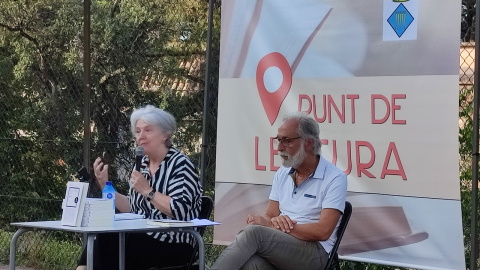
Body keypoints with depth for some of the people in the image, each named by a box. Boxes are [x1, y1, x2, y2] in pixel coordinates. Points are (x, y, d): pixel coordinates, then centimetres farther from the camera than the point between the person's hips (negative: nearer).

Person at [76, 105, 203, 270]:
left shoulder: (180, 164, -7)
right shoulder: (142, 165, 15)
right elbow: (131, 209, 14)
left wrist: (147, 190, -18)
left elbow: (179, 211, -18)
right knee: (101, 240, -22)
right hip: (142, 238, 6)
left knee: (106, 242, -25)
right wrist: (105, 186, 5)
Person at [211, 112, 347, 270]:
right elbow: (270, 216, 16)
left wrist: (269, 224, -14)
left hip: (313, 253, -5)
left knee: (254, 232, -31)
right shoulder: (282, 174, 17)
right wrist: (276, 221, -12)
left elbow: (322, 232, -15)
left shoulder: (335, 178, -5)